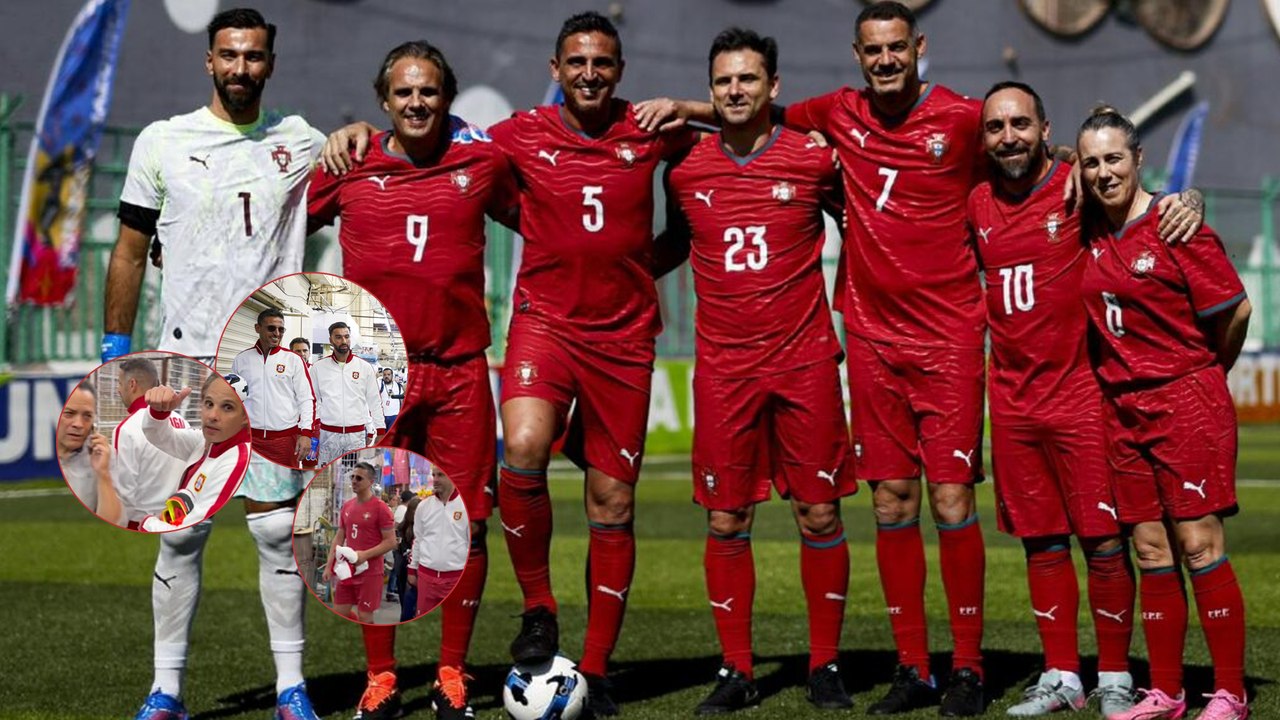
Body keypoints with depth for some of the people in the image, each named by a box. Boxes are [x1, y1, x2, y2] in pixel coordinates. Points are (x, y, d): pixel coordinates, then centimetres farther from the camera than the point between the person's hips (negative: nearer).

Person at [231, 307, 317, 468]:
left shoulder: (293, 360, 3)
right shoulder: (241, 360, 8)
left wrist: (306, 433, -9)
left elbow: (307, 399, 0)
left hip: (286, 439, -2)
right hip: (250, 438, 2)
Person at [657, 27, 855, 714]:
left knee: (819, 513, 1)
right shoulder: (684, 167, 4)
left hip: (805, 360, -1)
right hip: (723, 366, 2)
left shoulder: (814, 157, -1)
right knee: (725, 519, 2)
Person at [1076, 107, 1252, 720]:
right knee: (1151, 551, 8)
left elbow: (1236, 309, -7)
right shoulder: (1092, 230, 6)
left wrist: (1206, 371, 7)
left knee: (1199, 545, -5)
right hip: (1124, 409, 6)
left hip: (1188, 404, -6)